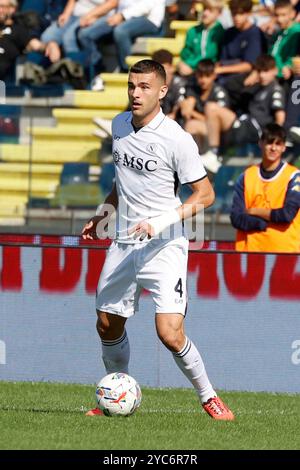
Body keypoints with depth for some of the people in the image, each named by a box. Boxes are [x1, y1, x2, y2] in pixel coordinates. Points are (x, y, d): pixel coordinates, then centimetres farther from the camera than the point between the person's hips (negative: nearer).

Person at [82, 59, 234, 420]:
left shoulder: (176, 139, -15)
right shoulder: (119, 125, 6)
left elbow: (205, 194, -11)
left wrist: (162, 221, -21)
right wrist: (103, 213, 24)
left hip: (164, 247, -7)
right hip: (123, 244, 7)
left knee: (170, 334, -16)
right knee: (108, 326, 11)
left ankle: (208, 397, 5)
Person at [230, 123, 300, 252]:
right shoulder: (247, 176, 9)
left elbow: (288, 214, -10)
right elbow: (236, 218, 2)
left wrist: (254, 211, -2)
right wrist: (265, 223, -10)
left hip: (284, 250, -3)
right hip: (251, 249, 3)